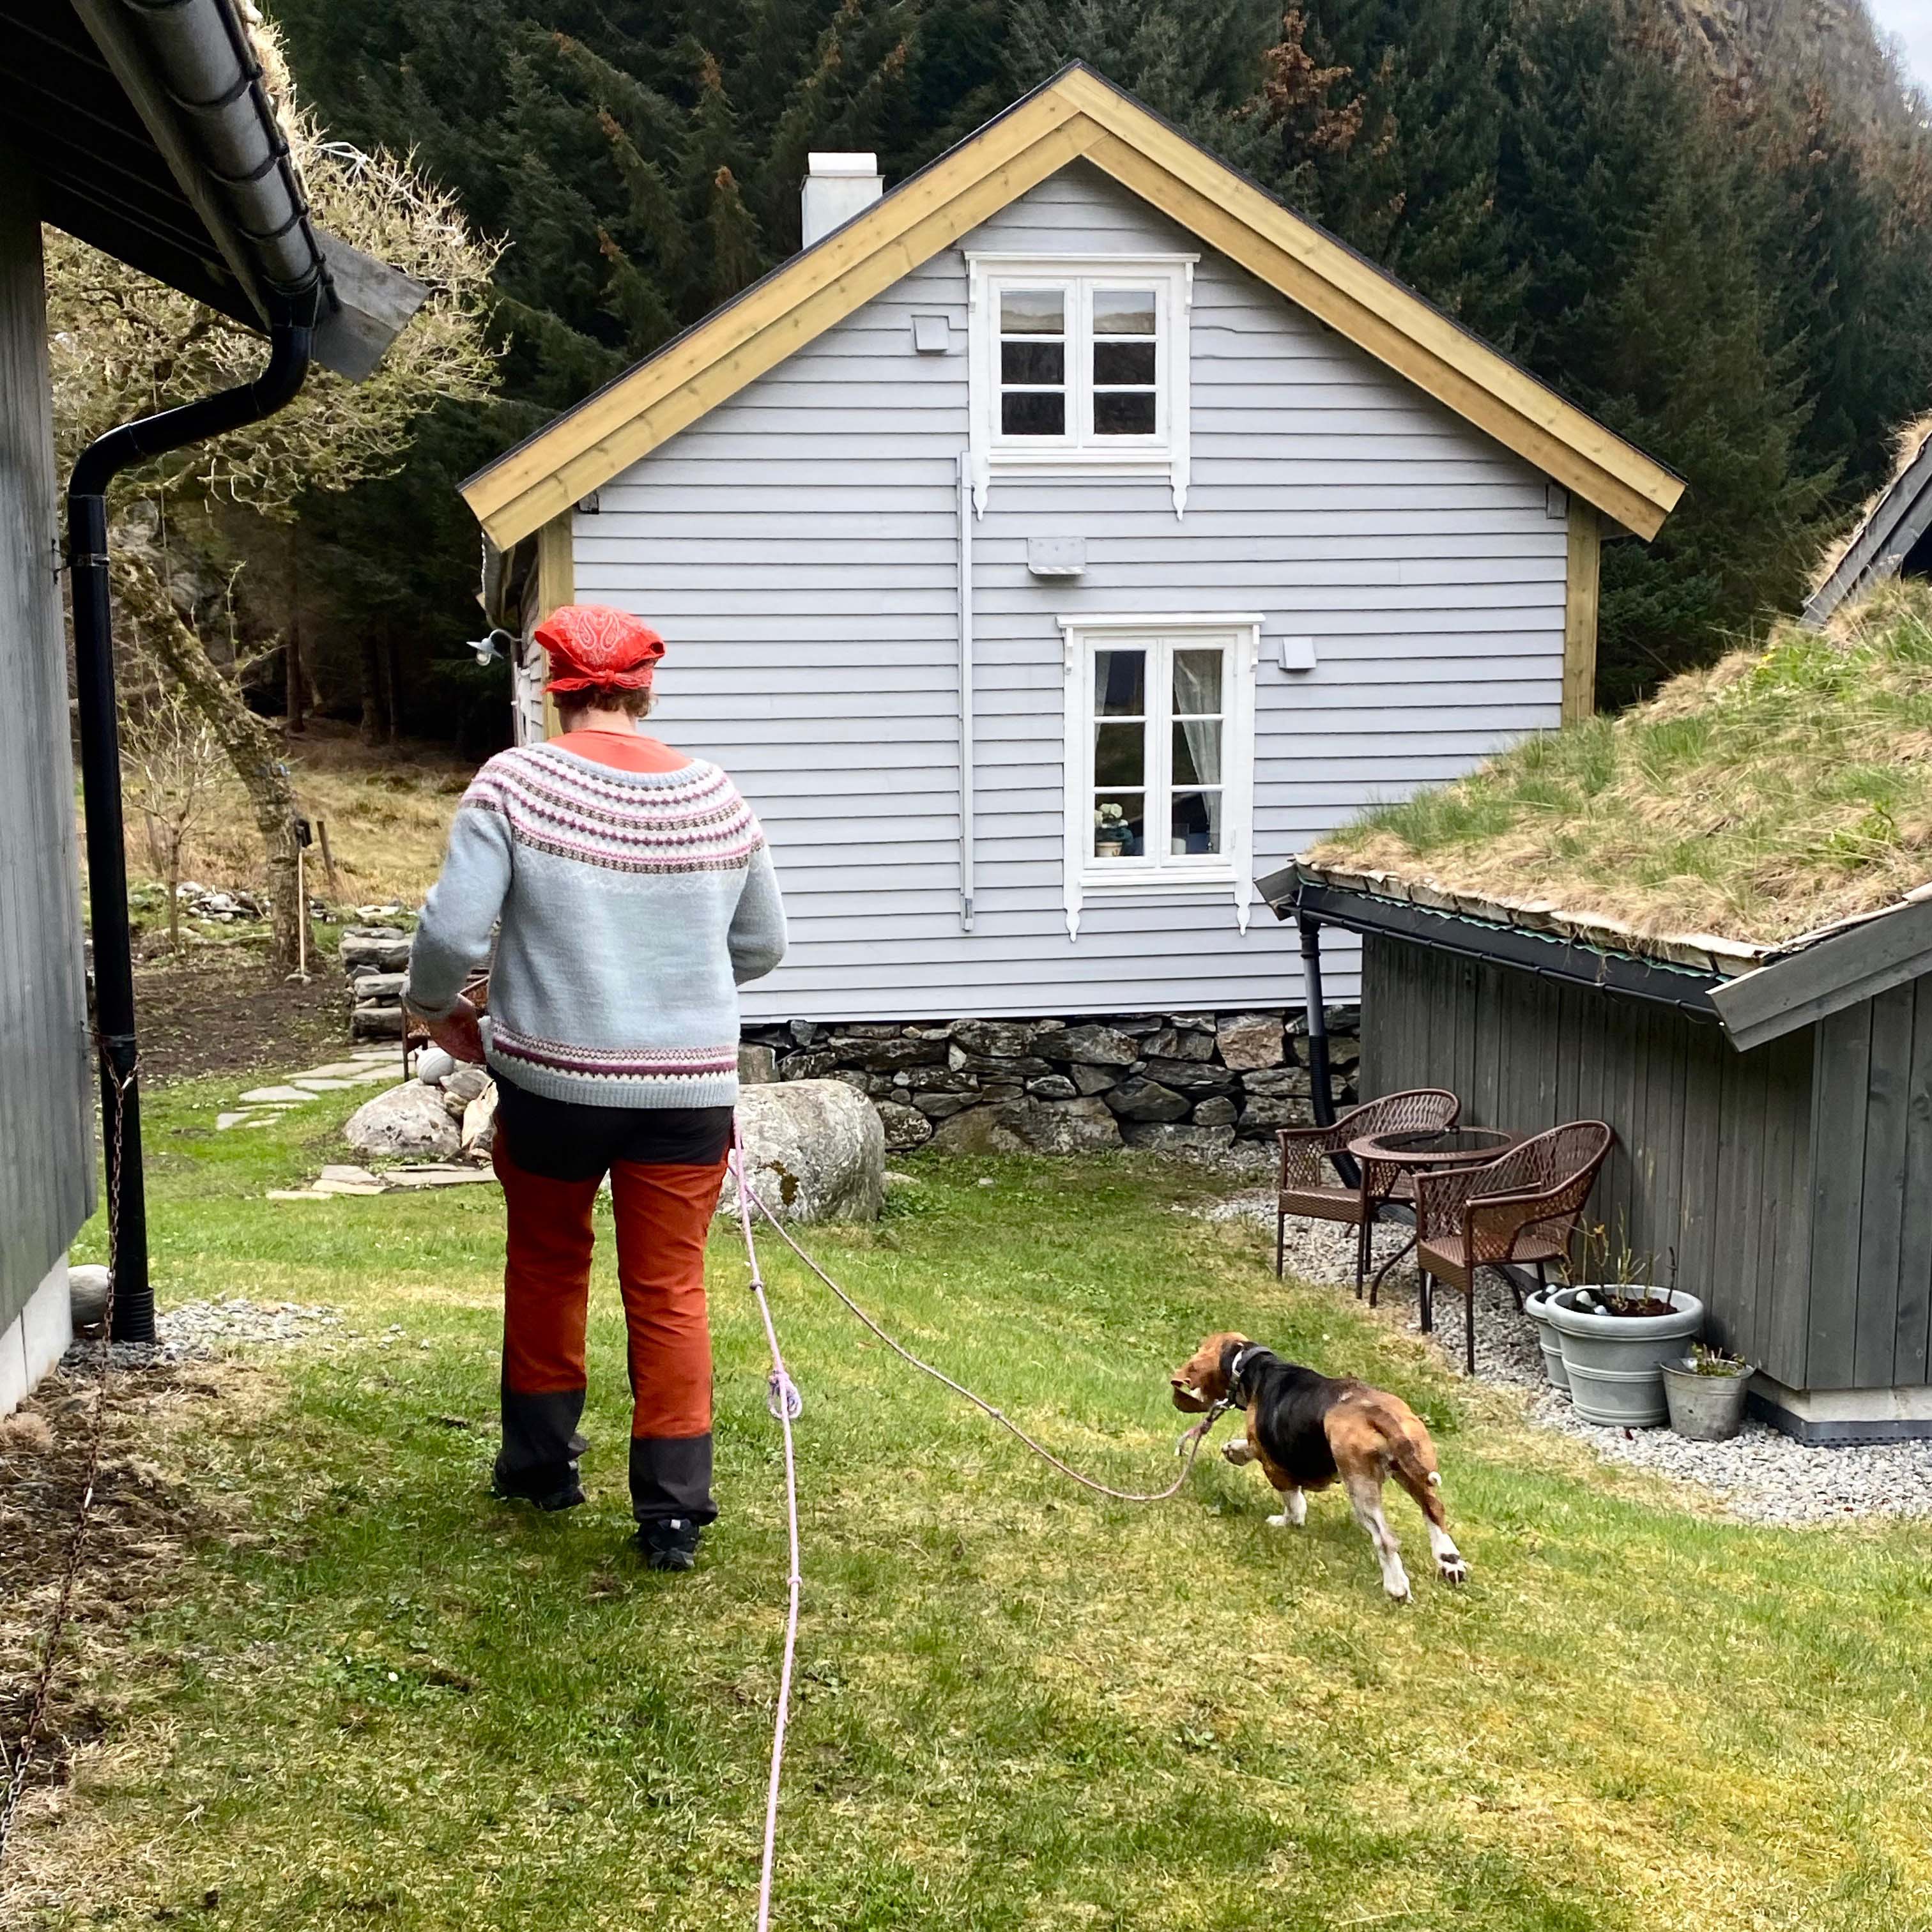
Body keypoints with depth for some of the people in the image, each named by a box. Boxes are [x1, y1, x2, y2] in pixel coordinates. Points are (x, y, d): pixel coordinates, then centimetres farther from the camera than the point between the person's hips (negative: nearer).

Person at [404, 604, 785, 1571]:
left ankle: (541, 1460, 33)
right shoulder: (715, 797, 2)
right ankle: (672, 1508, 9)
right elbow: (762, 947, 12)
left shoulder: (513, 783, -8)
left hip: (550, 1078, -1)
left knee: (546, 1262, 22)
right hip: (689, 1084, 1)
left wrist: (436, 1007, 7)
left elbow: (451, 931, -13)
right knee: (669, 1290, 8)